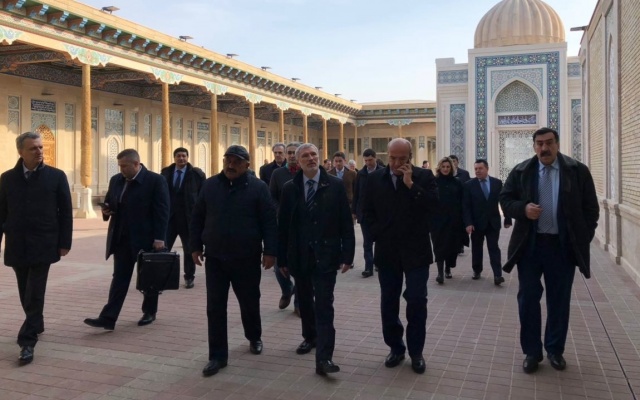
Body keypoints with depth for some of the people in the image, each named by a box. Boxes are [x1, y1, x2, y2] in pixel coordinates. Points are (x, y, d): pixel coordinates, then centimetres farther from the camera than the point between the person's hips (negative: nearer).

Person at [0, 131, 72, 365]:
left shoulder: (56, 176, -1)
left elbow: (65, 212, -1)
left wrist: (64, 243, -5)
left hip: (43, 245, -3)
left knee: (35, 293, -5)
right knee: (26, 293, 13)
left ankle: (27, 341, -1)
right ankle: (36, 325, 34)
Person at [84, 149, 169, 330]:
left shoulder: (156, 180, -10)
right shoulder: (116, 180, 9)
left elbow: (162, 211, -13)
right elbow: (109, 203, 20)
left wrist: (159, 238, -18)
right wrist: (106, 210, -4)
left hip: (147, 238, -5)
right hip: (122, 238, 5)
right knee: (119, 278, 2)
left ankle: (149, 312, 26)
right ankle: (108, 318, 0)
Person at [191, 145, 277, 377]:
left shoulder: (257, 187, -4)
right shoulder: (210, 185, 5)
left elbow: (269, 221, -7)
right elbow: (198, 218, 10)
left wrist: (270, 251, -11)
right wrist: (196, 246, 8)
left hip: (247, 258, -2)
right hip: (215, 257, 2)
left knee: (249, 303, 13)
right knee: (215, 307, 2)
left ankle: (254, 338, 39)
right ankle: (218, 356, 10)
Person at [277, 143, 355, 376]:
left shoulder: (335, 186, -3)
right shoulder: (290, 188, 3)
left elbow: (346, 223, -3)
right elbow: (283, 225, 4)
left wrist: (347, 255, -7)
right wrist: (282, 258, 2)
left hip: (325, 255, -3)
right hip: (299, 256, 3)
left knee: (324, 305, -7)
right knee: (304, 301, 17)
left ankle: (324, 358, -8)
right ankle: (310, 337, 39)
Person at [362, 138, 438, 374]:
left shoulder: (424, 177, -2)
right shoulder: (374, 179, 4)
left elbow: (433, 204, -15)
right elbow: (367, 212, 7)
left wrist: (411, 184, -19)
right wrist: (377, 235, -3)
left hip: (416, 251, -2)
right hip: (386, 251, 3)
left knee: (417, 301, -2)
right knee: (389, 303, 9)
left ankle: (416, 352, 14)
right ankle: (396, 348, 24)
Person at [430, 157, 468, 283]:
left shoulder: (457, 183, 6)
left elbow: (462, 202, 6)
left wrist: (462, 219, 0)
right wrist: (429, 218, -9)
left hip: (453, 219, 2)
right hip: (438, 219, -2)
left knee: (452, 245, 9)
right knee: (440, 246, -5)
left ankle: (448, 269, 25)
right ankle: (440, 272, -6)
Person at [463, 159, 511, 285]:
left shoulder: (497, 183, 0)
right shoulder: (469, 185, -5)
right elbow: (466, 206, -7)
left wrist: (507, 219, 0)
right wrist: (468, 223, -15)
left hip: (493, 222, 0)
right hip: (476, 222, 0)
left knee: (494, 248, -2)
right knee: (476, 248, 11)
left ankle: (497, 275, -4)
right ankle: (477, 271, 26)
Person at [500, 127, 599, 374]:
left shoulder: (578, 171, -1)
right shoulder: (520, 172, 0)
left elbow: (590, 207, 3)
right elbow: (505, 199, 4)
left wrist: (584, 239, -4)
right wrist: (523, 208, -16)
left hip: (564, 246, 0)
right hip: (530, 245, 1)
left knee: (559, 300, 10)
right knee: (528, 299, 4)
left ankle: (555, 350, 26)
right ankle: (531, 351, 18)